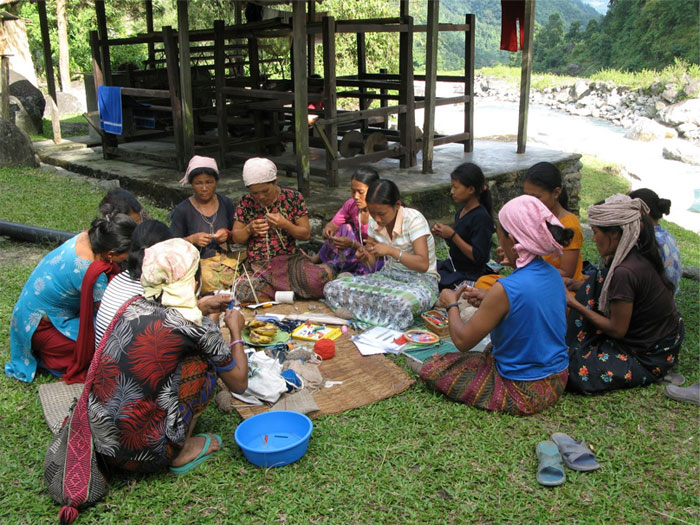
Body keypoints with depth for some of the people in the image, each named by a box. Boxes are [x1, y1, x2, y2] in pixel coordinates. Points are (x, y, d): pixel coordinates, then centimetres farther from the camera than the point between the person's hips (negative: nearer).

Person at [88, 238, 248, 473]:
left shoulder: (131, 306, 3)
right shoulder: (198, 328, -12)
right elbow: (239, 383, 3)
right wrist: (236, 331, 17)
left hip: (97, 443, 6)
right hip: (145, 456, -6)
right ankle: (182, 451, 9)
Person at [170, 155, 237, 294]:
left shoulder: (225, 203, 7)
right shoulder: (182, 211, -5)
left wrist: (227, 234, -7)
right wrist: (192, 239, -19)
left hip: (223, 258, 4)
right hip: (196, 262, -4)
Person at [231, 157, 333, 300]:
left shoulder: (293, 198, 2)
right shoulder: (246, 202, 5)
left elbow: (306, 234, 2)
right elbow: (236, 237, 10)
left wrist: (285, 225, -17)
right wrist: (249, 229, -13)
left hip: (290, 258, -1)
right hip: (259, 265, 2)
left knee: (318, 279, -34)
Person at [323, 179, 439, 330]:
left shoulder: (413, 219, -18)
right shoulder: (374, 221, 0)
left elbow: (423, 265, -25)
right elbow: (373, 262, 8)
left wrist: (391, 251, -33)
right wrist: (365, 256, -16)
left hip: (420, 279, -6)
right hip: (389, 275, 6)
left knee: (406, 302, -45)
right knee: (332, 288, -12)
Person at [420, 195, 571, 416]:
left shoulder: (506, 289, -30)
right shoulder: (553, 275, -6)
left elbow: (462, 341, -20)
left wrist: (451, 304, -3)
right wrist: (485, 302, 5)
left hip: (524, 392, -8)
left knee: (431, 370, 3)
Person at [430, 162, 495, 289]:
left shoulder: (482, 218, -21)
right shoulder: (462, 211, 5)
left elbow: (478, 257, -23)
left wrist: (452, 235, -23)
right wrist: (443, 234, -5)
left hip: (468, 275, -9)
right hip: (452, 265, 9)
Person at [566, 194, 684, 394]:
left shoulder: (625, 272, -30)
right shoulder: (638, 255, -3)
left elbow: (617, 330, -22)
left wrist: (574, 304, -15)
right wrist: (574, 284, 6)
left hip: (650, 359, -9)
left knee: (578, 372, -20)